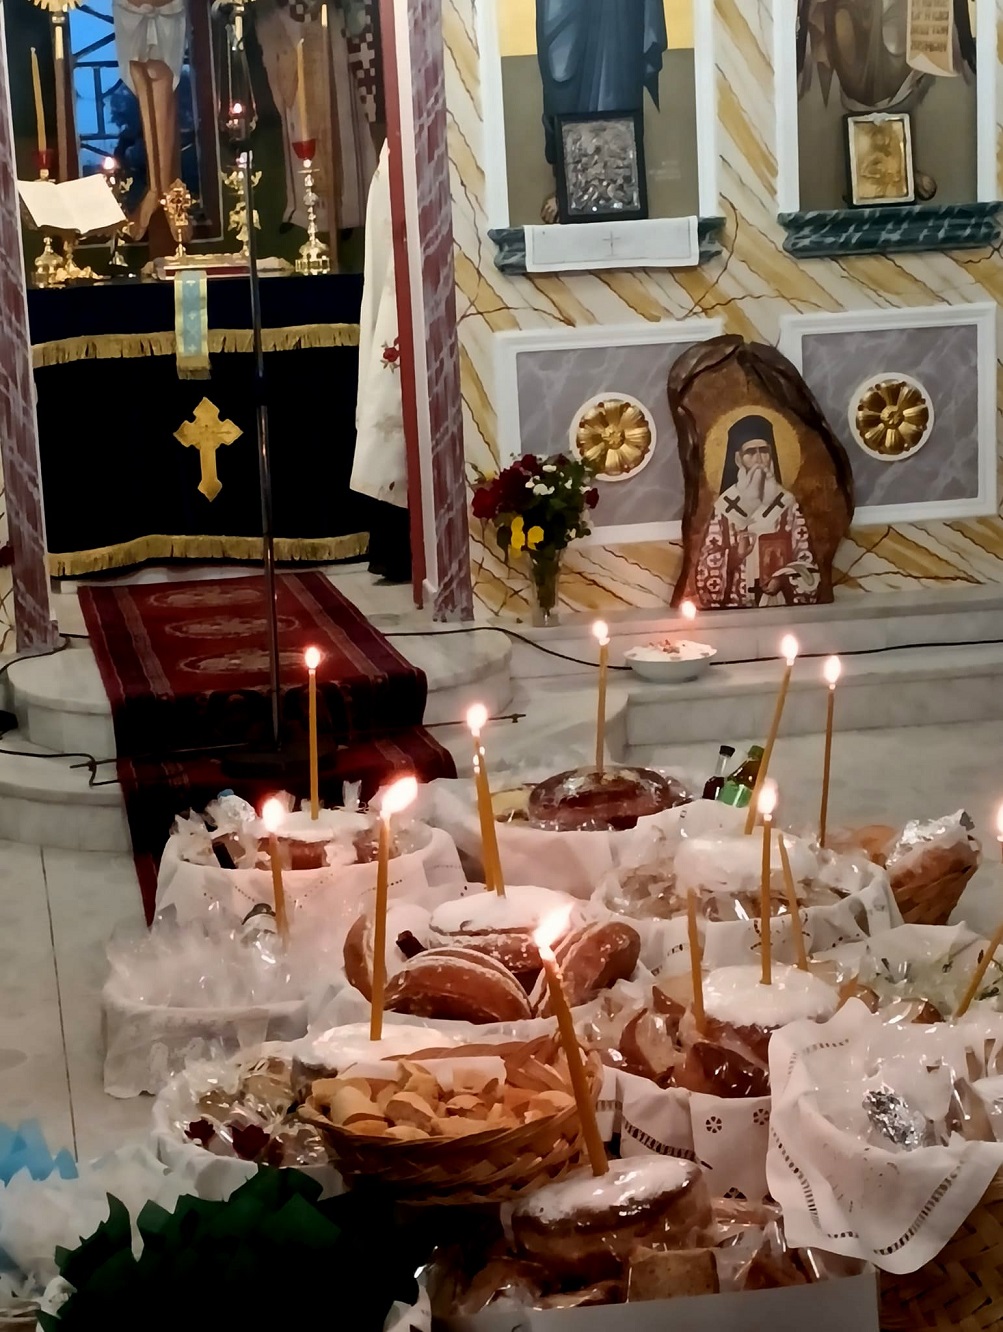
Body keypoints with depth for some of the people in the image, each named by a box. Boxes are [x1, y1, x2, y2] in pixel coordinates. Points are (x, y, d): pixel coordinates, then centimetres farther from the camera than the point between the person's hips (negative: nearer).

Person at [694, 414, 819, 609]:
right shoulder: (724, 507, -2)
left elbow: (806, 559, 4)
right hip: (738, 607, -1)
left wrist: (783, 579, -11)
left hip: (783, 604, 2)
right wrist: (734, 556, -20)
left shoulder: (787, 503, 4)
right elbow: (708, 565, -3)